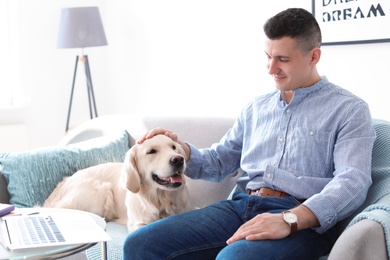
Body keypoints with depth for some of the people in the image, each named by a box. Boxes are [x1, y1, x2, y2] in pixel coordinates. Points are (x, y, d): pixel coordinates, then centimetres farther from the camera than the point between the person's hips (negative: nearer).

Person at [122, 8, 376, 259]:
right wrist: (182, 148, 8)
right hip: (240, 207, 6)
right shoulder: (257, 107, 22)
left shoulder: (349, 109, 3)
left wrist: (289, 220, -28)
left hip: (302, 219, -5)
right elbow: (219, 162, 30)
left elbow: (353, 182, -12)